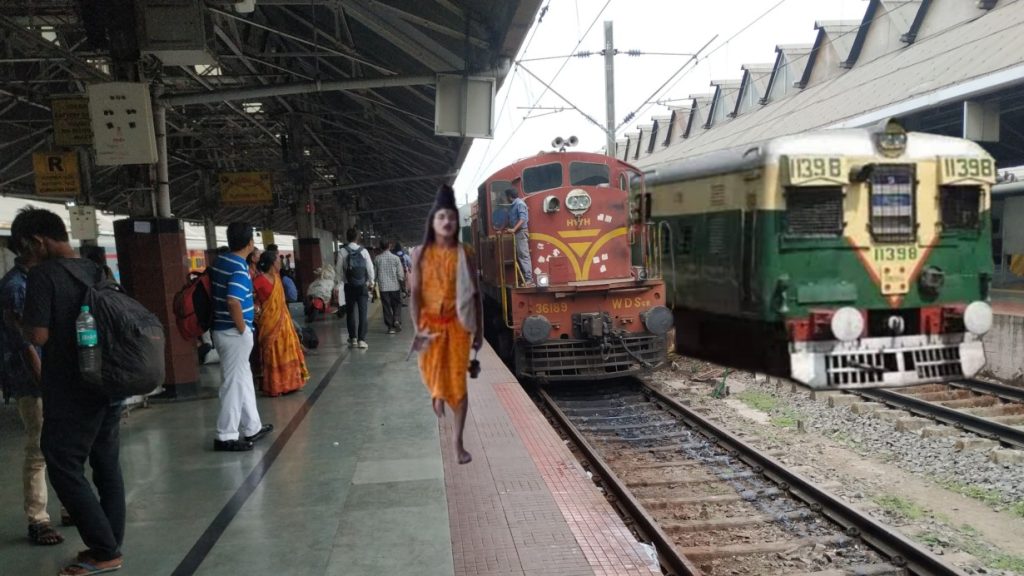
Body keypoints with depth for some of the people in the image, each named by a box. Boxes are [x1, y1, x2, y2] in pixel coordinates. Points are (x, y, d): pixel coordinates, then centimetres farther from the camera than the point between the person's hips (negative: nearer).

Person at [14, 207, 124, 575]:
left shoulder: (43, 274, -12)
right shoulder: (96, 272, 9)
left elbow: (39, 335, -15)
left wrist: (19, 321, 3)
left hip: (71, 392, -7)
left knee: (65, 468, 2)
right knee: (107, 466, 12)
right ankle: (111, 546, 20)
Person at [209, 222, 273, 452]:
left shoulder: (221, 260, 8)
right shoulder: (240, 268, -20)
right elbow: (233, 301, -30)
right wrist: (242, 328, -18)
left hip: (223, 329, 9)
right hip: (234, 332, -9)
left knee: (244, 380, 17)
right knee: (234, 383, -1)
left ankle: (252, 427, 27)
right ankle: (226, 436, 6)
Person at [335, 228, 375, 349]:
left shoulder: (342, 252, -5)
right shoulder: (363, 251, -5)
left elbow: (339, 269, -5)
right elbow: (370, 268, -2)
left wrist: (340, 283, 8)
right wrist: (371, 282, 11)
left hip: (349, 286, 1)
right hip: (362, 286, -1)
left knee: (351, 312, 11)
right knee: (362, 312, 1)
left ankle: (353, 339, 14)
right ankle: (361, 339, -3)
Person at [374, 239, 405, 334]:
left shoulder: (377, 259, -3)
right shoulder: (395, 258, -6)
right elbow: (400, 274, -7)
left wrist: (375, 283, 20)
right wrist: (402, 279, 13)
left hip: (383, 287, 1)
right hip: (395, 286, -1)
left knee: (387, 307, 6)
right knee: (397, 305, 13)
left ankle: (390, 326, 6)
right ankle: (397, 320, -7)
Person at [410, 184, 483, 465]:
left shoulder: (463, 254, -2)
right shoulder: (421, 253, -2)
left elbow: (475, 295, 2)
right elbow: (415, 292, -5)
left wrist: (479, 331, 1)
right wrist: (417, 327, -15)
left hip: (457, 324, -1)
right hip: (430, 322, 1)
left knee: (458, 381, -1)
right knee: (432, 374, 13)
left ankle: (458, 440, 8)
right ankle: (438, 394, 53)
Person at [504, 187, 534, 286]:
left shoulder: (520, 204, -11)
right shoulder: (514, 205, 17)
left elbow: (522, 219, -22)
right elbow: (510, 219, 22)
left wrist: (514, 229, -30)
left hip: (521, 232, -10)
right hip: (516, 233, 10)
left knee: (523, 256, -11)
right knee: (519, 256, 9)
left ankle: (528, 279, -12)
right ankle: (523, 278, 13)